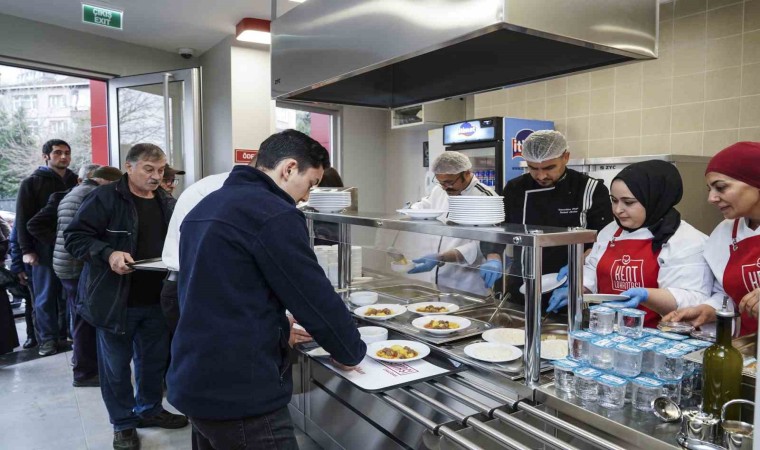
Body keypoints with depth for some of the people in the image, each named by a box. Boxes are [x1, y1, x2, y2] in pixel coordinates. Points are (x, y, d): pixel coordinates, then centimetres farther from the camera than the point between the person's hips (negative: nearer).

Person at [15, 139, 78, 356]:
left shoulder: (76, 182, 12)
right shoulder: (32, 183, 3)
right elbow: (23, 219, -2)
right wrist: (27, 249, -9)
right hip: (45, 248, -2)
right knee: (46, 296, 4)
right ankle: (48, 337, 13)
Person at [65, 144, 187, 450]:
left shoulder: (167, 203, 7)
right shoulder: (104, 198, -12)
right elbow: (75, 236, -12)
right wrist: (108, 254, -27)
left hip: (156, 299, 5)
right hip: (115, 300, -5)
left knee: (155, 359, 18)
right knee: (116, 366, 10)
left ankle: (149, 409, 39)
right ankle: (123, 423, 28)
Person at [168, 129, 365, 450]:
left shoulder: (205, 207, 11)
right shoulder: (273, 214, -18)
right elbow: (316, 298, -15)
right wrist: (351, 352, 1)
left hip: (194, 381, 10)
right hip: (240, 393, -9)